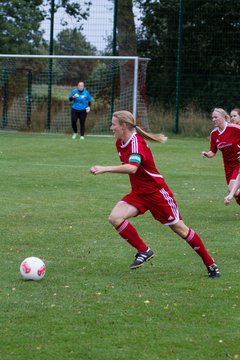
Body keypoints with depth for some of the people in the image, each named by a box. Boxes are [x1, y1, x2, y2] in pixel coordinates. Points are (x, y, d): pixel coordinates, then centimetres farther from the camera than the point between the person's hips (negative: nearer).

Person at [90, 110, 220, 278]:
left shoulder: (136, 143, -26)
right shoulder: (120, 143, 2)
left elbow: (132, 168, -44)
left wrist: (105, 169, -48)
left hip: (156, 192, -8)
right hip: (138, 193, 8)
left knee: (180, 229, 0)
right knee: (115, 217, -15)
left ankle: (211, 264, 14)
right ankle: (143, 251, -4)